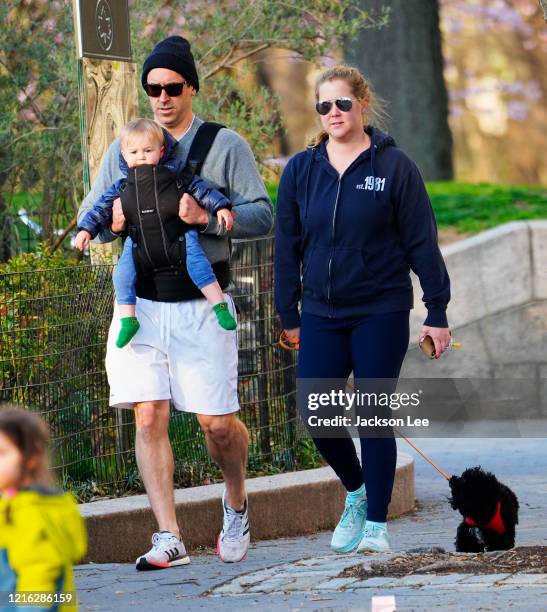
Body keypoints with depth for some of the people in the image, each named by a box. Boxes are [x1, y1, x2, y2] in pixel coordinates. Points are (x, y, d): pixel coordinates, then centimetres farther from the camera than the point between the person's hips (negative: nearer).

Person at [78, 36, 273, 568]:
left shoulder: (225, 146, 3)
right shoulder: (124, 149, 11)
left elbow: (263, 216, -4)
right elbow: (88, 217, 13)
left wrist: (209, 218, -21)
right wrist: (109, 222, -11)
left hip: (201, 303, -2)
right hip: (141, 300, 2)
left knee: (217, 423, 0)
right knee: (148, 417, -6)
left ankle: (236, 505, 29)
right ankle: (169, 539, -2)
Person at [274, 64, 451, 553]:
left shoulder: (394, 167, -4)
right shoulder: (301, 170, 4)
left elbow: (422, 242, -3)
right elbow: (287, 247, 10)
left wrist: (437, 312, -4)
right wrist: (290, 316, 9)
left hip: (381, 313, -3)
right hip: (321, 316, 3)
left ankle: (376, 525, 8)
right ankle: (356, 492, 26)